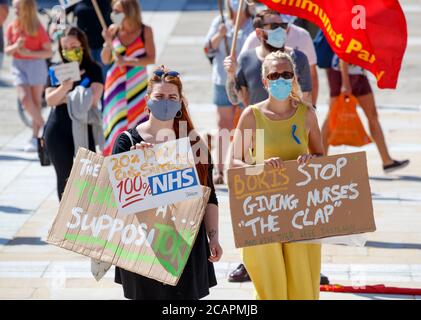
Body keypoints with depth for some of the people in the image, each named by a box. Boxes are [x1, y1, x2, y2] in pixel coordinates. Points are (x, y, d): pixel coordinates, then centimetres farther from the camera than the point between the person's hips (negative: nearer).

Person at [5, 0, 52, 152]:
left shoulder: (38, 29, -9)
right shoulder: (12, 28, 0)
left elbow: (49, 52, -8)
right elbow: (7, 51, 6)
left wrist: (29, 53, -20)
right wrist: (16, 46, -16)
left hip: (36, 64, -3)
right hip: (19, 65, 3)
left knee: (36, 102, 4)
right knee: (25, 99, -13)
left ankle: (35, 138, 12)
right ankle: (42, 125, 9)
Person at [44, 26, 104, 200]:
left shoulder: (93, 69, 0)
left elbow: (93, 98, -12)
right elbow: (50, 100, -6)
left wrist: (65, 98, -6)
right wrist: (64, 88, -26)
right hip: (58, 132, 2)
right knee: (64, 177, 9)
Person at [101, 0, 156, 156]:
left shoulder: (145, 31, -5)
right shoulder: (113, 30, 0)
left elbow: (151, 59, -9)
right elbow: (105, 60, 3)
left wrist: (128, 61, -19)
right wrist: (108, 43, -14)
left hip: (137, 86, -2)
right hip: (116, 86, 2)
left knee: (137, 124, -4)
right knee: (116, 125, 0)